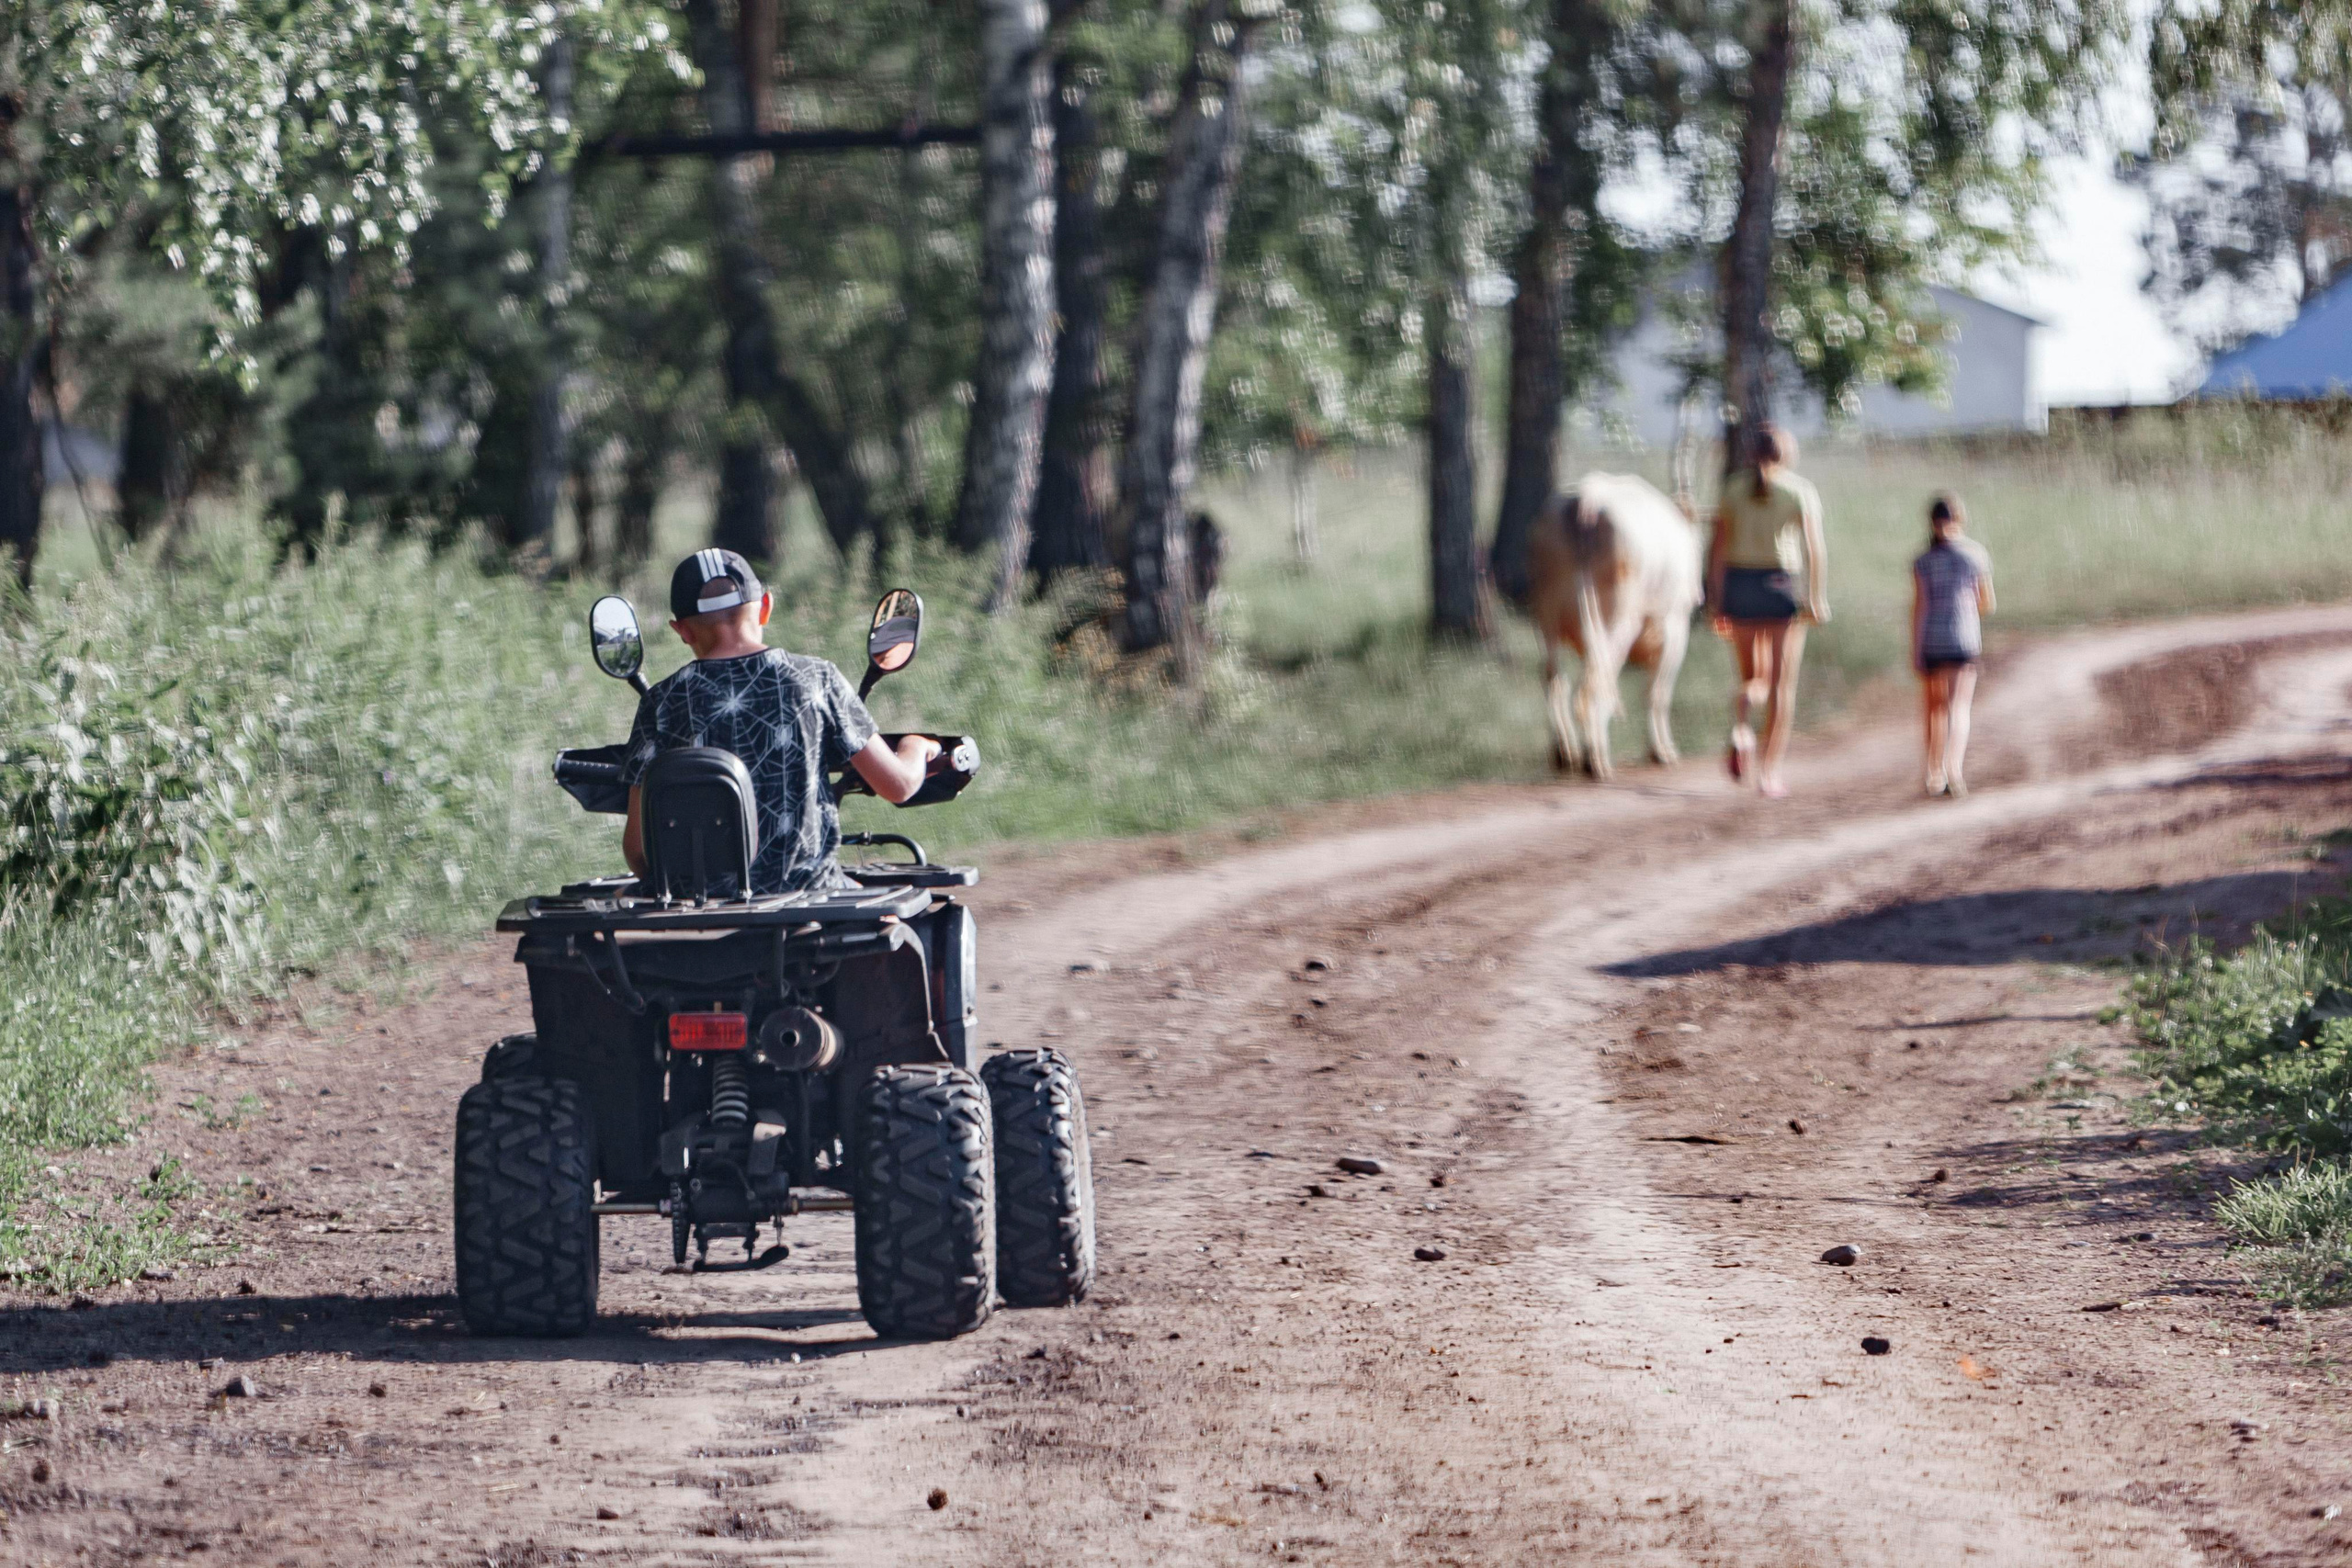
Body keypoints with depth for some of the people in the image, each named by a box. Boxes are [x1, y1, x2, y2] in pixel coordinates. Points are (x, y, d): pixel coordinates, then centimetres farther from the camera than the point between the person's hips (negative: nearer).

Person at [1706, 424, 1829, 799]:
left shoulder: (1734, 491, 8)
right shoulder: (1801, 491, -1)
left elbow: (1716, 548, 4)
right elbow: (1815, 546, -12)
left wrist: (1717, 603, 7)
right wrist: (1817, 597, -15)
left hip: (1738, 585, 3)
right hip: (1782, 585, -3)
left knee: (1753, 679, 16)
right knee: (1782, 683, 4)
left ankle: (1741, 728, -16)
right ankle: (1770, 769, -2)